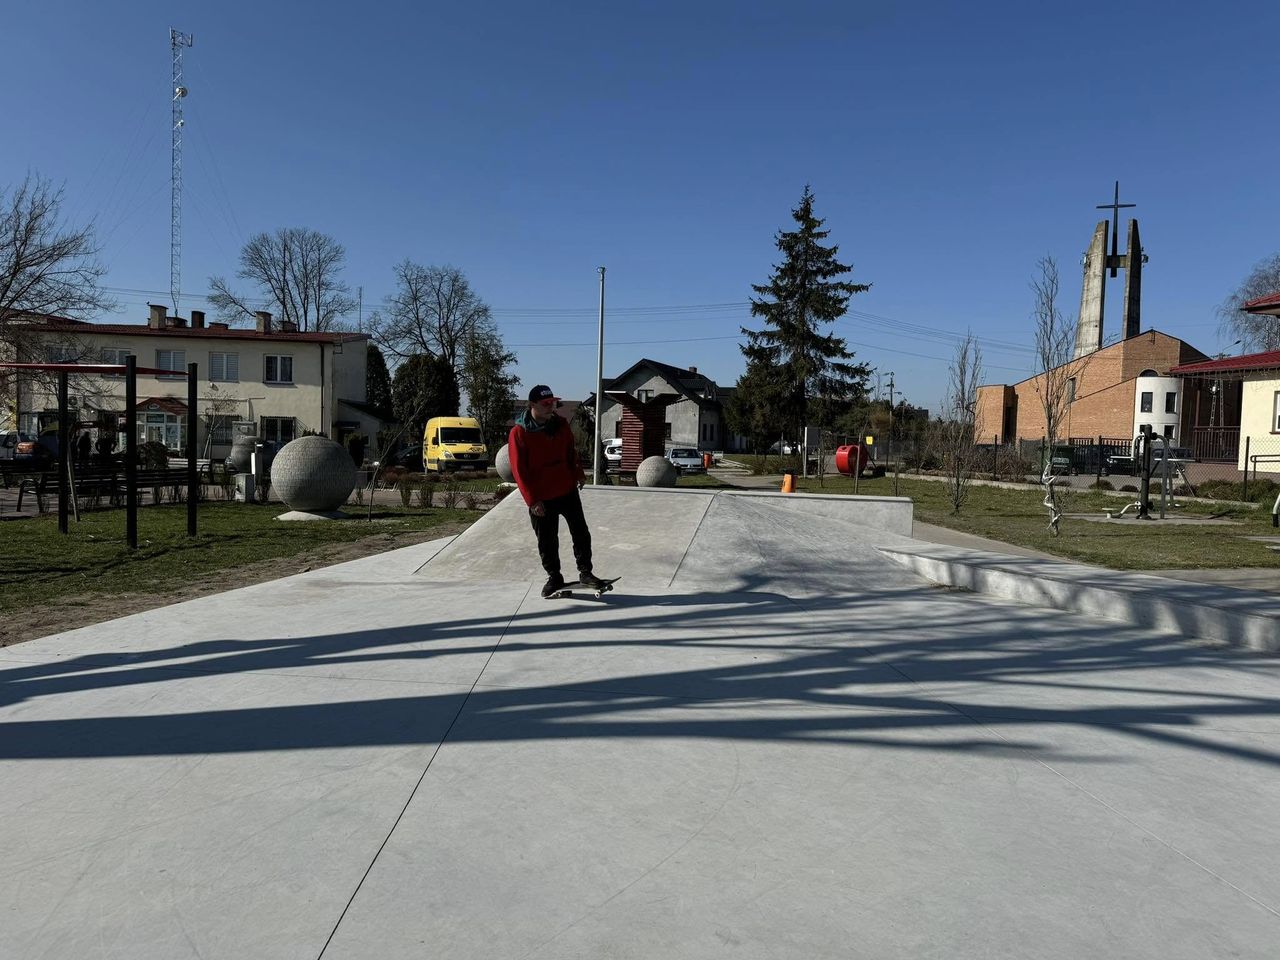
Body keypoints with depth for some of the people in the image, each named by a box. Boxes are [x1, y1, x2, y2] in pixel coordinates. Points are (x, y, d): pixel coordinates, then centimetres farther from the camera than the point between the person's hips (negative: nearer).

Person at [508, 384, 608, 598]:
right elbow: (519, 470, -13)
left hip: (568, 490, 4)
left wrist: (578, 474, 5)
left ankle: (585, 572, 18)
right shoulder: (519, 433, -13)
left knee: (581, 533, 5)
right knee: (547, 541, 8)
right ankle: (554, 577, 26)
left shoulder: (561, 424, 2)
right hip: (541, 499, -3)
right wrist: (532, 500, -15)